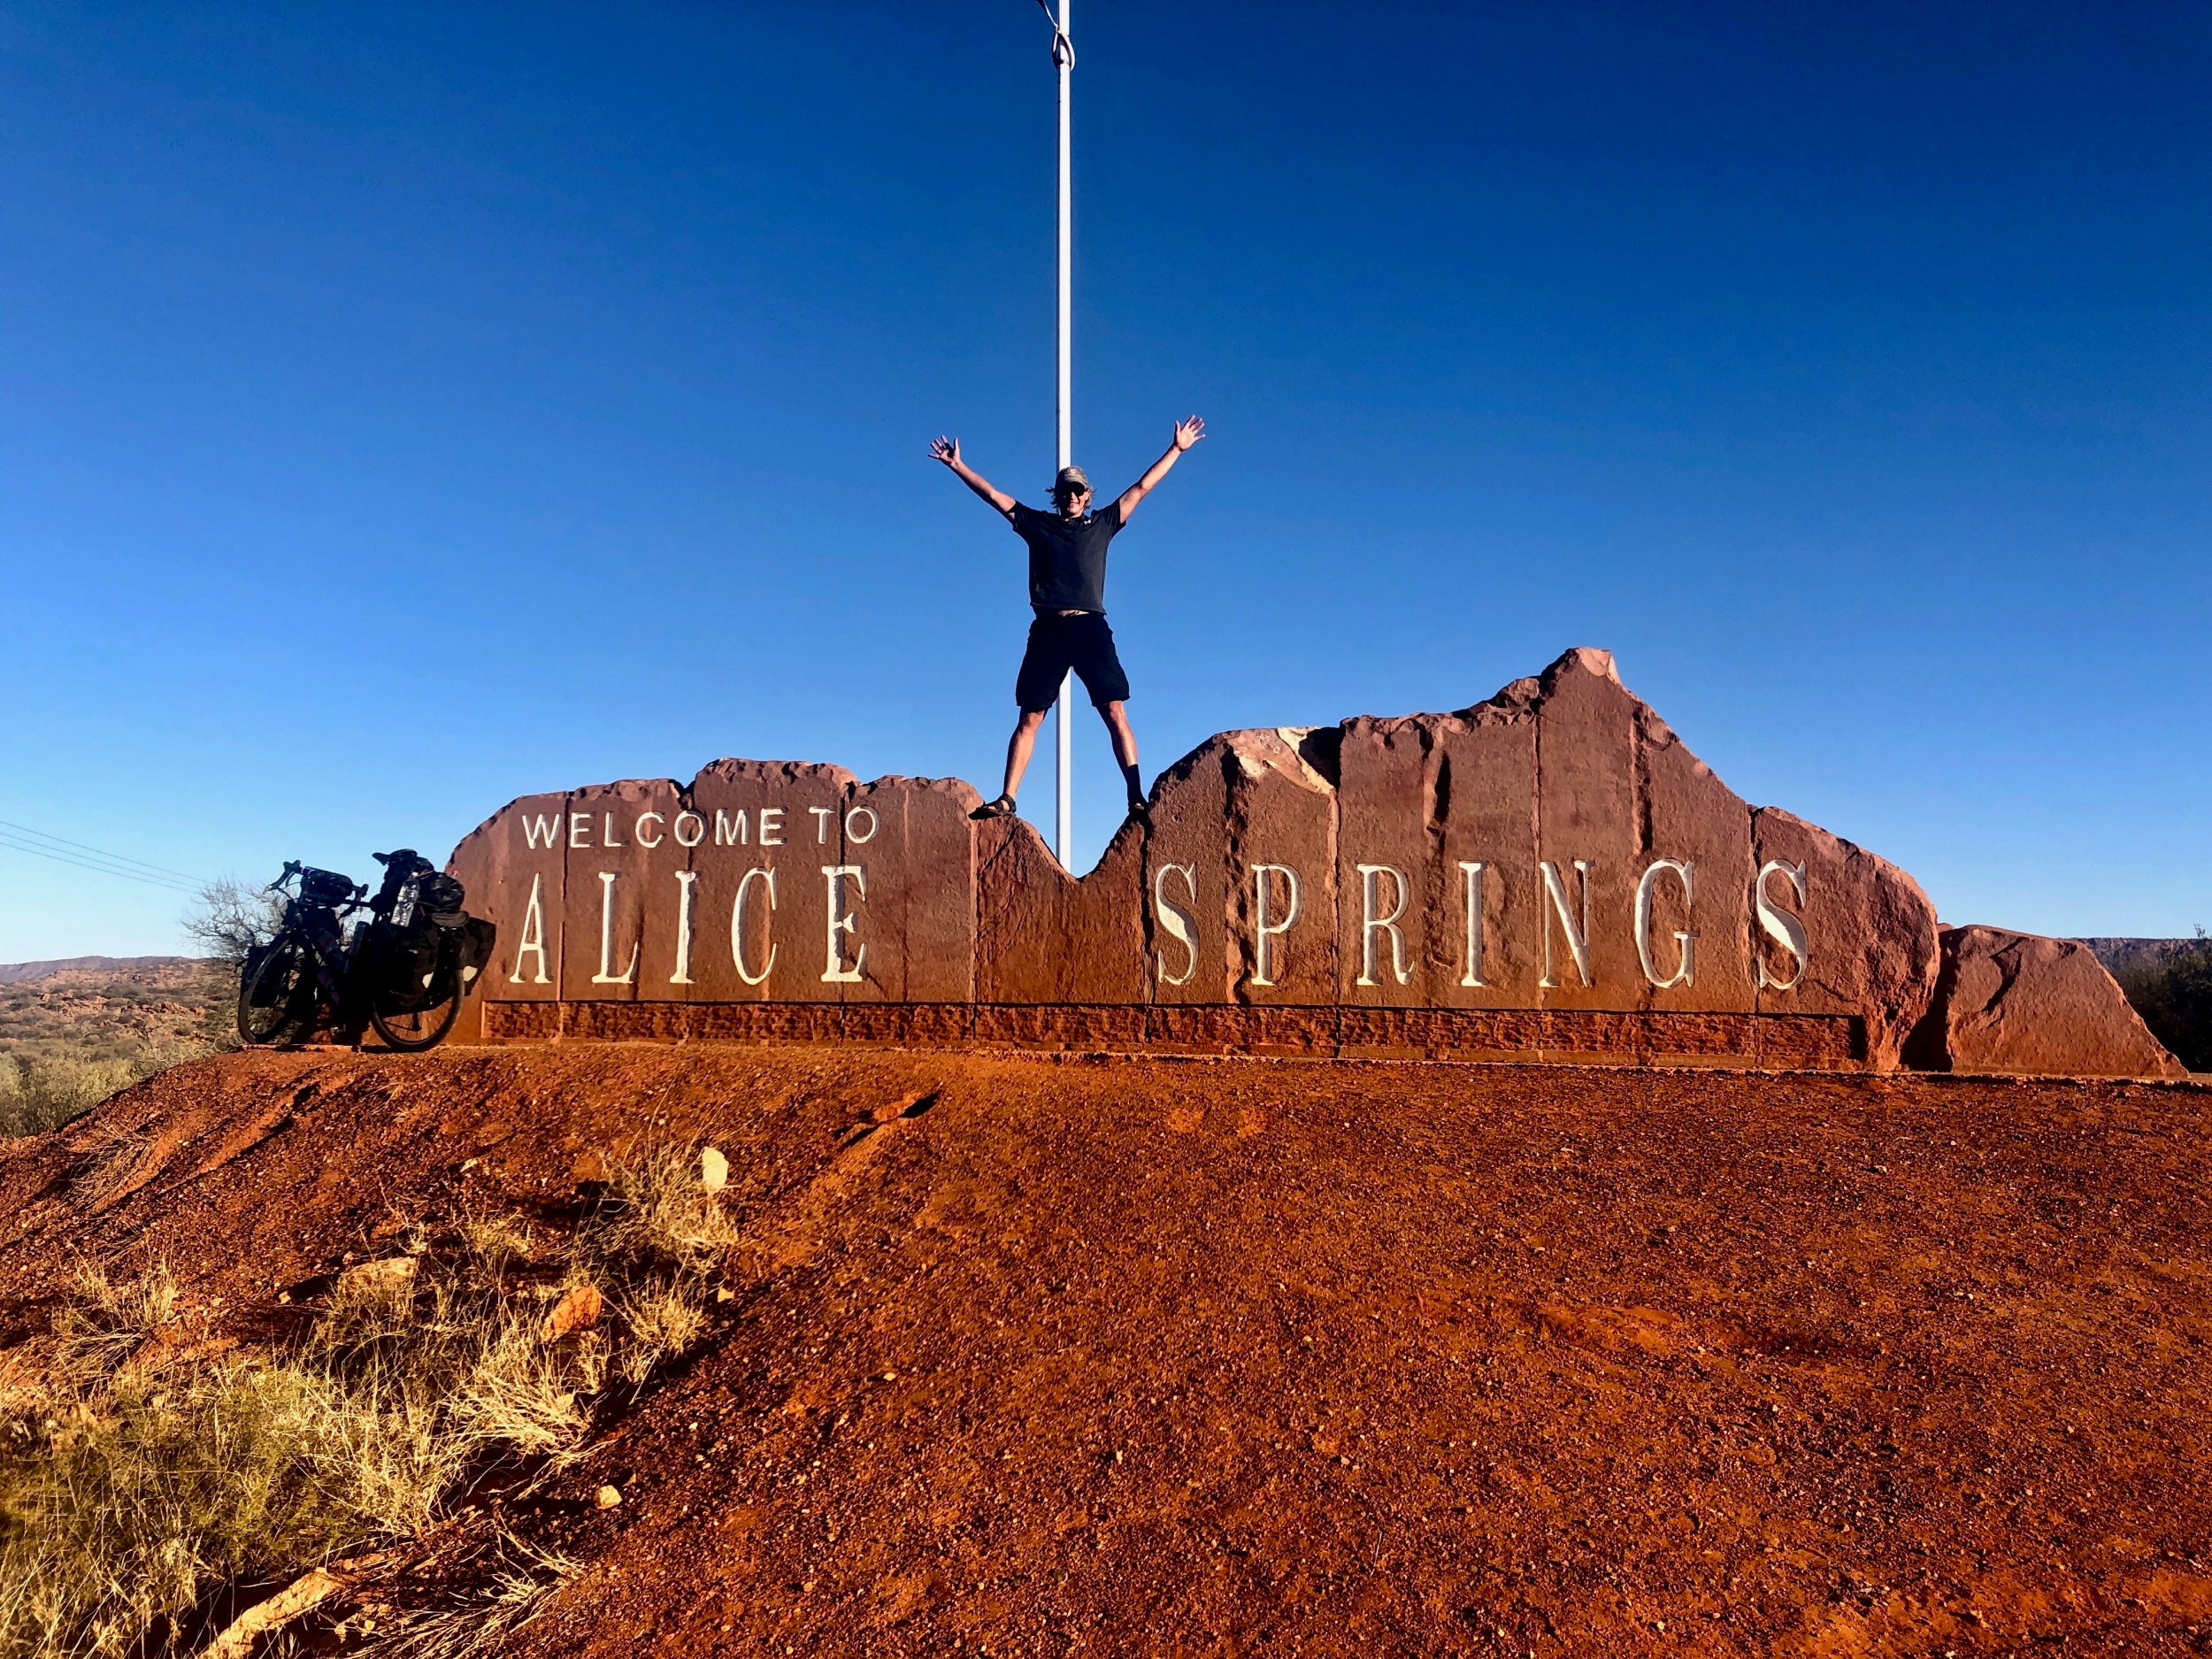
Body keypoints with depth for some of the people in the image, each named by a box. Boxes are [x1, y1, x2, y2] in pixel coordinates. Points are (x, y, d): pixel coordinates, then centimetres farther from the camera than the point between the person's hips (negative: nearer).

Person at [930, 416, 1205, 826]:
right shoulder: (1037, 524, 18)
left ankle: (1137, 799, -15)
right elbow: (993, 494, 21)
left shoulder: (1103, 524, 17)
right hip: (1047, 630, 1)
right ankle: (1005, 800, -3)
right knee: (1029, 718, -2)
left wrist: (1176, 449, 19)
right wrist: (957, 465, 19)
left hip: (1090, 628, -1)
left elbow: (1142, 487, 19)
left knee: (1115, 712, -10)